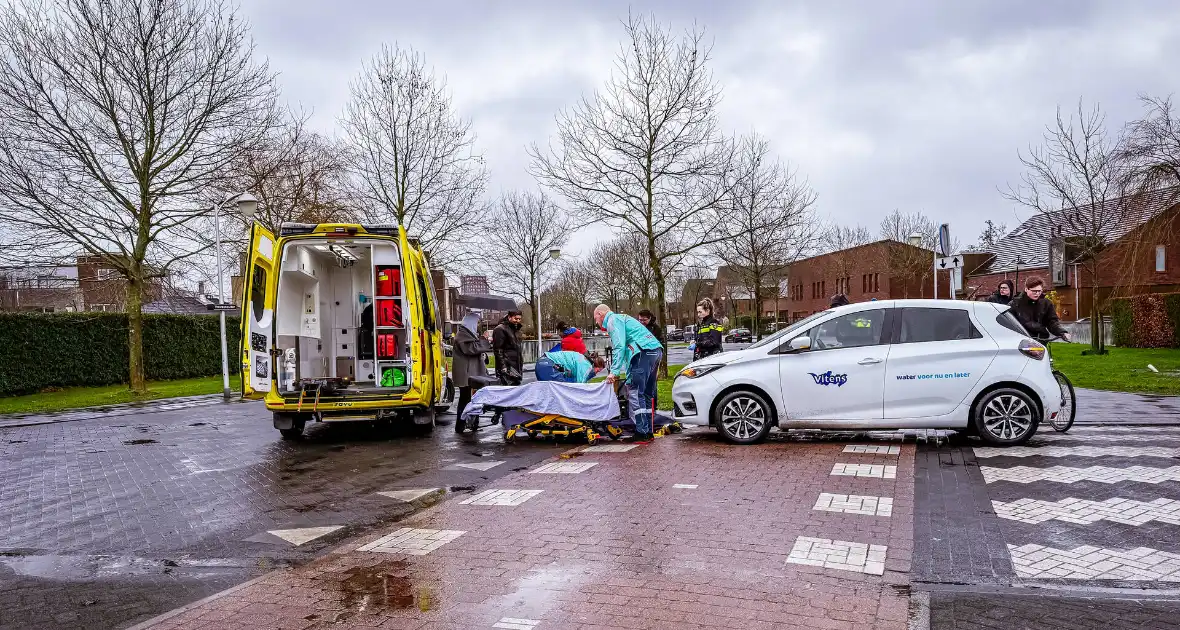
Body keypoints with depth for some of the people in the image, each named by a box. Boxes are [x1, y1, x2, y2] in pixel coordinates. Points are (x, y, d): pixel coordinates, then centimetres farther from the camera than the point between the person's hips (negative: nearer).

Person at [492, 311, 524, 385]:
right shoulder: (500, 329, -9)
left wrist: (521, 364, 23)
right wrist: (503, 366, -20)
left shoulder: (516, 329, 20)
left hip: (517, 367, 9)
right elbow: (498, 350, -14)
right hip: (507, 368, -9)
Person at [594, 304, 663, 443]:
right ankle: (649, 432, 15)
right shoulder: (622, 318, 32)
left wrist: (614, 371, -14)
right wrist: (618, 372, 31)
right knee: (647, 394, 14)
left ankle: (642, 434, -12)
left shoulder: (613, 320, 2)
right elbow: (625, 345, 34)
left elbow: (619, 346, -12)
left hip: (644, 352, -10)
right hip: (656, 351, 10)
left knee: (635, 393, -9)